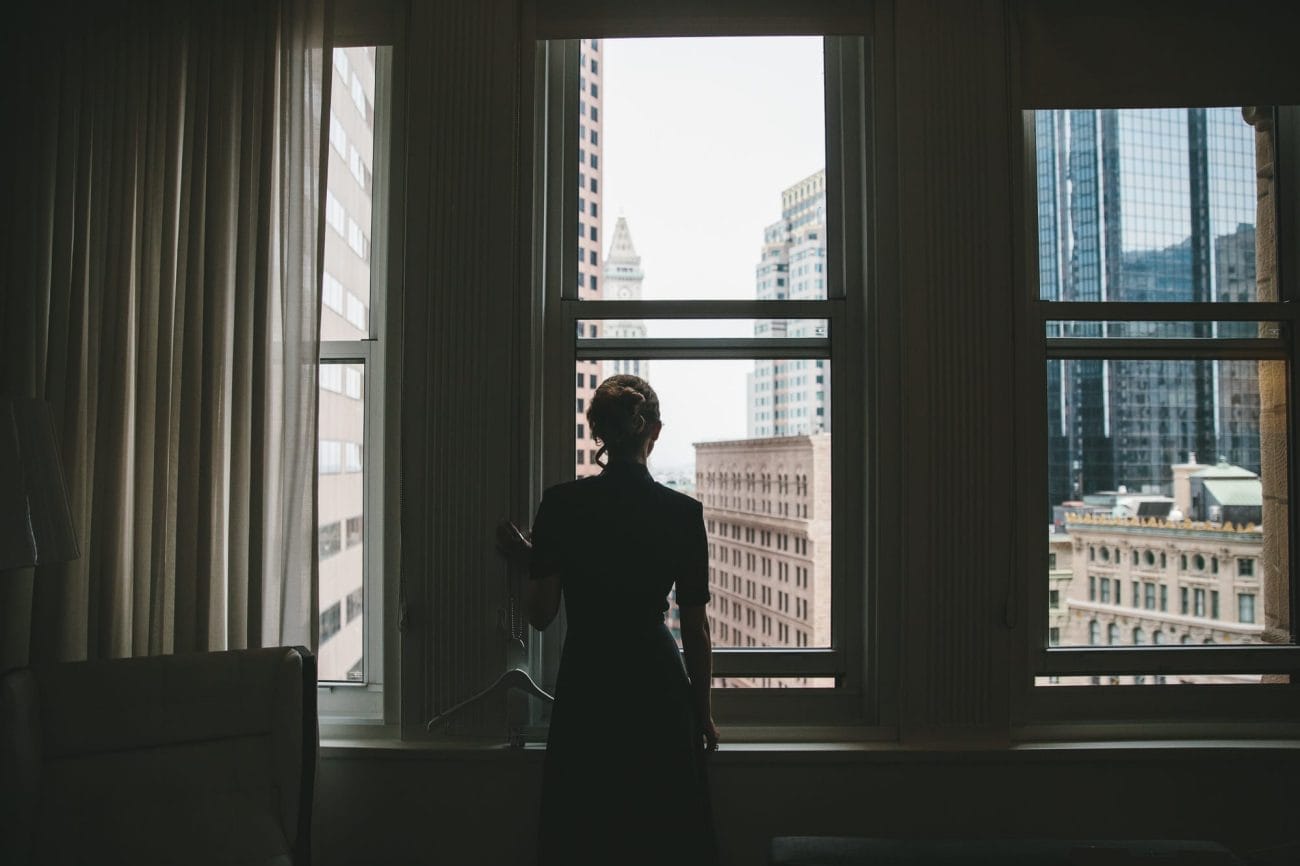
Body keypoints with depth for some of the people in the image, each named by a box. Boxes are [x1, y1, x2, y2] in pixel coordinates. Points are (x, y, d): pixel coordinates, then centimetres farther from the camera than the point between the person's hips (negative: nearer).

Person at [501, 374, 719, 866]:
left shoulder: (561, 504, -9)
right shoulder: (683, 513, -8)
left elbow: (541, 614, -6)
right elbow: (696, 628, -3)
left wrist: (532, 558, 12)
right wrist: (703, 712, 10)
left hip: (586, 694, 0)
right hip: (659, 693, 0)